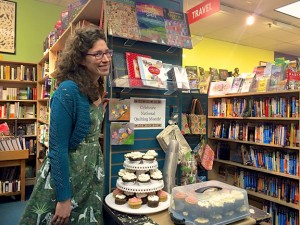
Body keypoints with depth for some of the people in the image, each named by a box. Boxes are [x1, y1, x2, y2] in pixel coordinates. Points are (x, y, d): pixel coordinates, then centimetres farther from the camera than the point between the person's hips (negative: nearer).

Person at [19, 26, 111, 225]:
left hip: (91, 172, 8)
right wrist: (64, 198, -19)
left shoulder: (97, 89, 1)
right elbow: (58, 148, -22)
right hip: (66, 174, -8)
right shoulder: (68, 91, -23)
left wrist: (100, 111, 0)